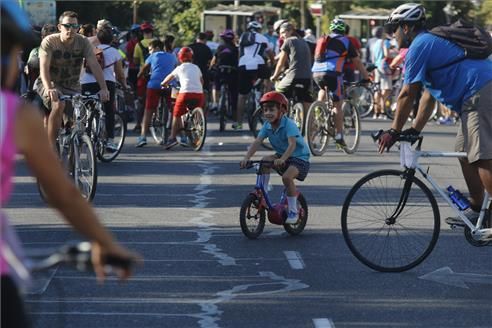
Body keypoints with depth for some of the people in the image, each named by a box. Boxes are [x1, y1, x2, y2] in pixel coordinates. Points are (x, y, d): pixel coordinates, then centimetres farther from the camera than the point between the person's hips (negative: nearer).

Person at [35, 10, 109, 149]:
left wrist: (103, 88, -33)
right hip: (52, 84, -3)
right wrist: (49, 89, -45)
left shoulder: (83, 42, -9)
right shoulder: (49, 42, -16)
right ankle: (51, 146, -27)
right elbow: (44, 68, -27)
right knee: (59, 104, -33)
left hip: (72, 86, 3)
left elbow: (95, 65, -18)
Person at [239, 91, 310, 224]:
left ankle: (293, 211, -15)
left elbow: (292, 144, -36)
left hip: (299, 157, -6)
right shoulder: (267, 126, -5)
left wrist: (282, 159, -52)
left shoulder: (289, 124, -24)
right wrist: (246, 158, -29)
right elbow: (257, 142, -14)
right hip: (281, 155, 6)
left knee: (287, 177, -31)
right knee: (265, 161, -21)